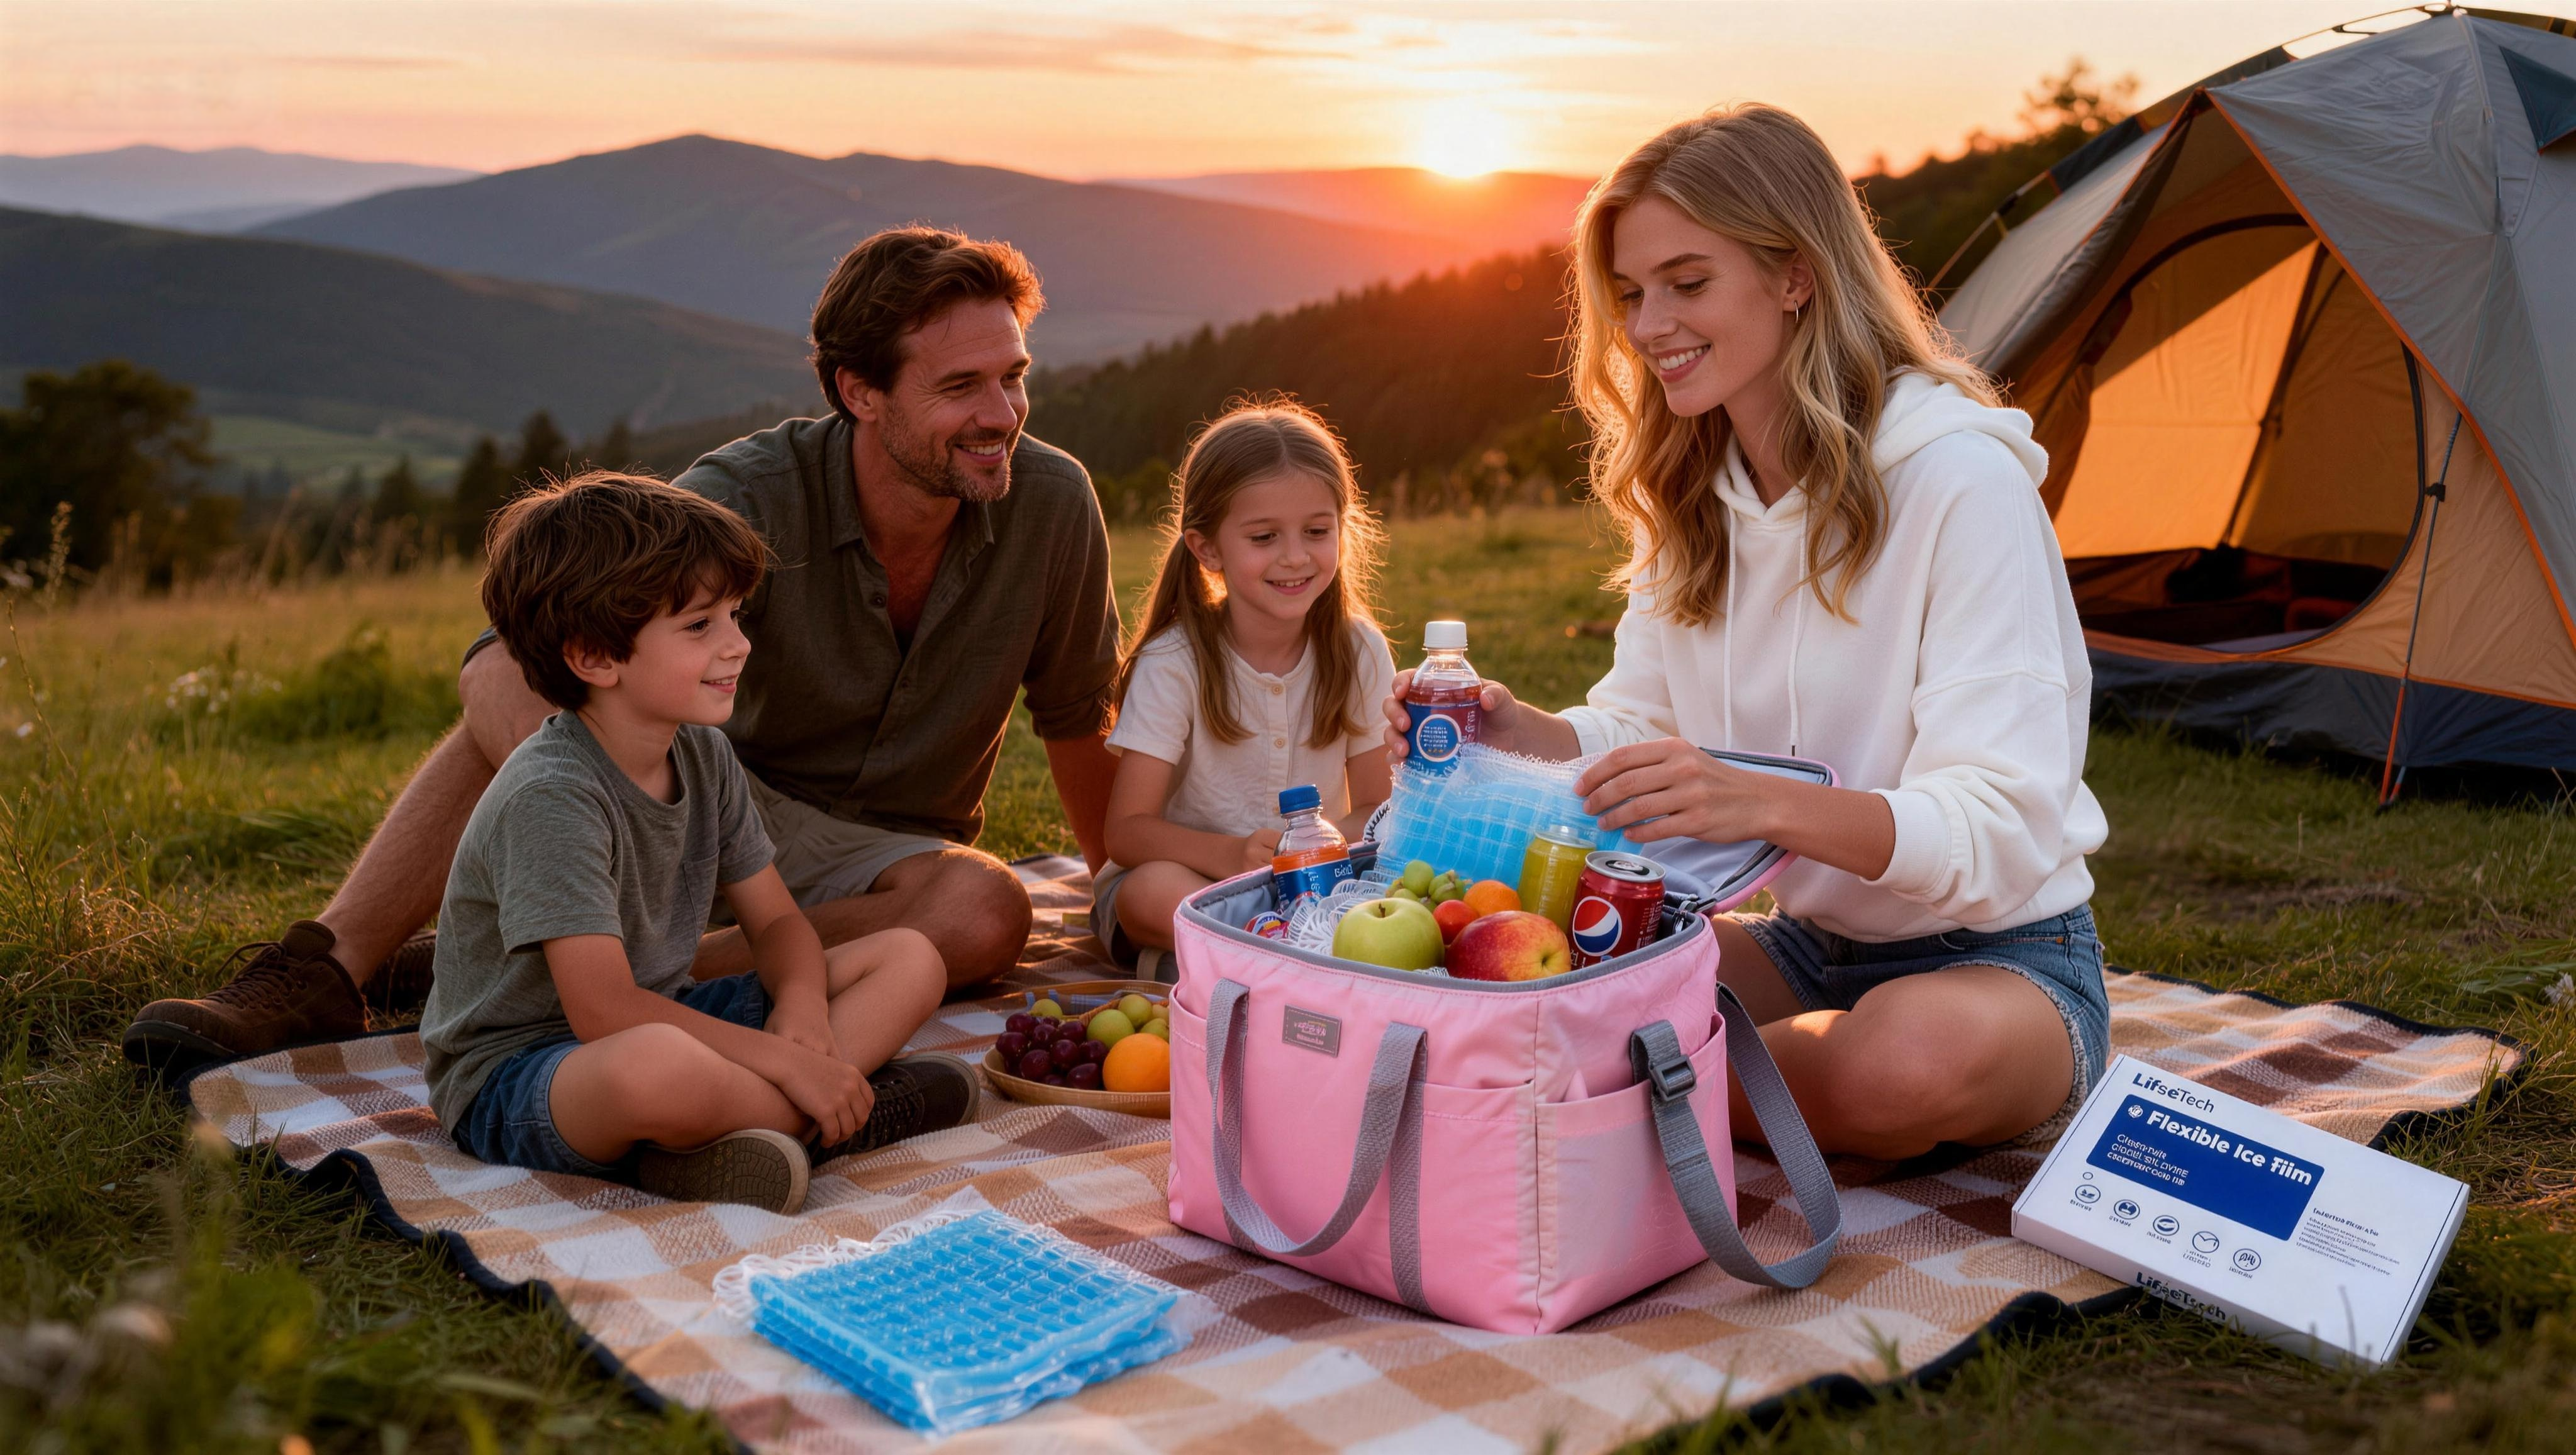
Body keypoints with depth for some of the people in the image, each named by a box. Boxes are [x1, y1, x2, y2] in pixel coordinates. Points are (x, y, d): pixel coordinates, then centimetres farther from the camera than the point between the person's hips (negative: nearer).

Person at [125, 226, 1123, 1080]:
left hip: (883, 857, 1)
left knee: (987, 912, -36)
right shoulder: (747, 495, -23)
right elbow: (499, 661, -34)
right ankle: (321, 975, -27)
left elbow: (1078, 724, 0)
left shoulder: (1050, 504, -17)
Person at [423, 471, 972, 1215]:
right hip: (513, 1077, -9)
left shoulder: (703, 755, 2)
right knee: (654, 1066, -46)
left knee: (910, 959, 0)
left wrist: (803, 1011, -15)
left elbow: (776, 920, 8)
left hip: (665, 1019, 9)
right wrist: (784, 1061, -26)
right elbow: (603, 1012, -29)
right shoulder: (552, 796, -24)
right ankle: (850, 1114, -16)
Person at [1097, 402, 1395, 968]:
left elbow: (1373, 806, 0)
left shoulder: (1360, 651, -4)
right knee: (1152, 890, -36)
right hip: (1189, 875, -2)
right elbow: (1127, 831, -17)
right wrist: (1233, 856, -36)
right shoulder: (1174, 665, -13)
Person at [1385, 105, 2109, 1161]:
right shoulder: (1690, 496, 3)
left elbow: (2001, 827, -26)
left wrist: (1767, 804, -43)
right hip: (1803, 946, 5)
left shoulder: (1962, 479, -21)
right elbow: (1642, 724, 7)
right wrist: (1523, 736, -15)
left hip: (2002, 957, -5)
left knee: (1913, 1054, -39)